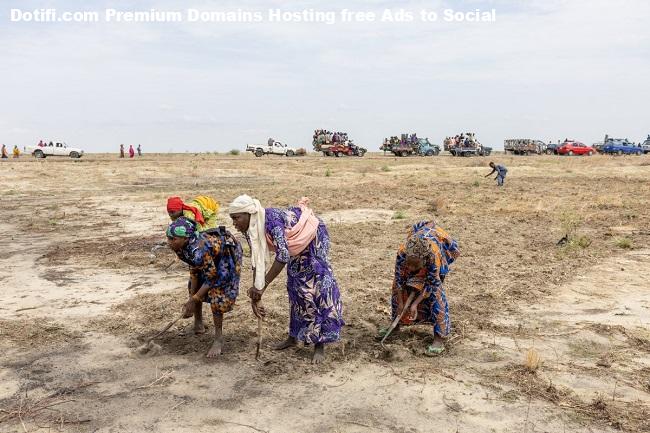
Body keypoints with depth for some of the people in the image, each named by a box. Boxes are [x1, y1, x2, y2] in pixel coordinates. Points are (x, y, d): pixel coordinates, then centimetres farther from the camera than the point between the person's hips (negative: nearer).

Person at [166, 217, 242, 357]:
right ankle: (198, 322, 36)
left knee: (218, 295, -14)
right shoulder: (180, 247, -18)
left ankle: (219, 339, -1)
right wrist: (192, 297, -9)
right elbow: (194, 270, -7)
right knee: (194, 287, 14)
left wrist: (193, 300, -22)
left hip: (228, 253, -8)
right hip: (211, 256, 8)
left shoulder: (198, 251, -42)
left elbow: (212, 278, -30)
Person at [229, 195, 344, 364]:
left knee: (317, 286, -9)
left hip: (313, 237, -8)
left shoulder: (271, 219, -37)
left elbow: (283, 256, -43)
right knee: (295, 286, 13)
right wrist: (255, 296, -11)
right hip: (296, 246, 8)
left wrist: (262, 287, -38)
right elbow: (257, 262, -7)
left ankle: (320, 344, -3)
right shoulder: (250, 230, -13)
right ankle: (294, 336, 26)